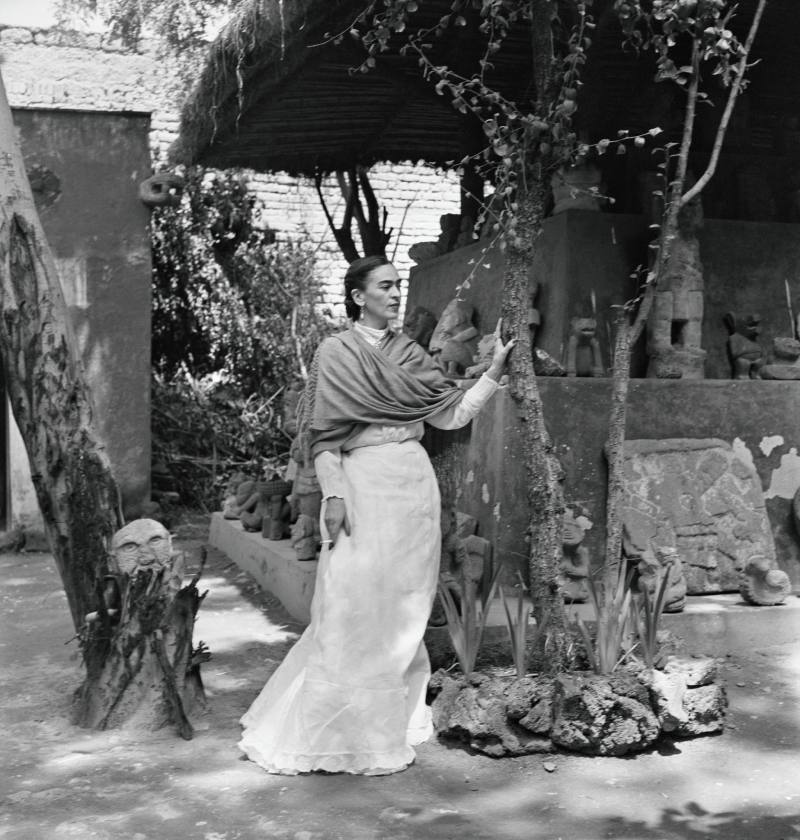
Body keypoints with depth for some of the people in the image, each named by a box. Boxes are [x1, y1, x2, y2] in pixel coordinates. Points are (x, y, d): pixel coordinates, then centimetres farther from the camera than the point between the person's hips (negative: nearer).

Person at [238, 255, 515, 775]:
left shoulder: (409, 353, 12)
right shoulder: (336, 353, -1)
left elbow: (452, 414, 6)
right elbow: (323, 433, -5)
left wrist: (494, 374, -2)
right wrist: (334, 493, -13)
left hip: (413, 483, 5)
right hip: (362, 482, -5)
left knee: (404, 607, 9)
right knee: (353, 608, -4)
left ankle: (395, 721, 20)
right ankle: (342, 730, 8)